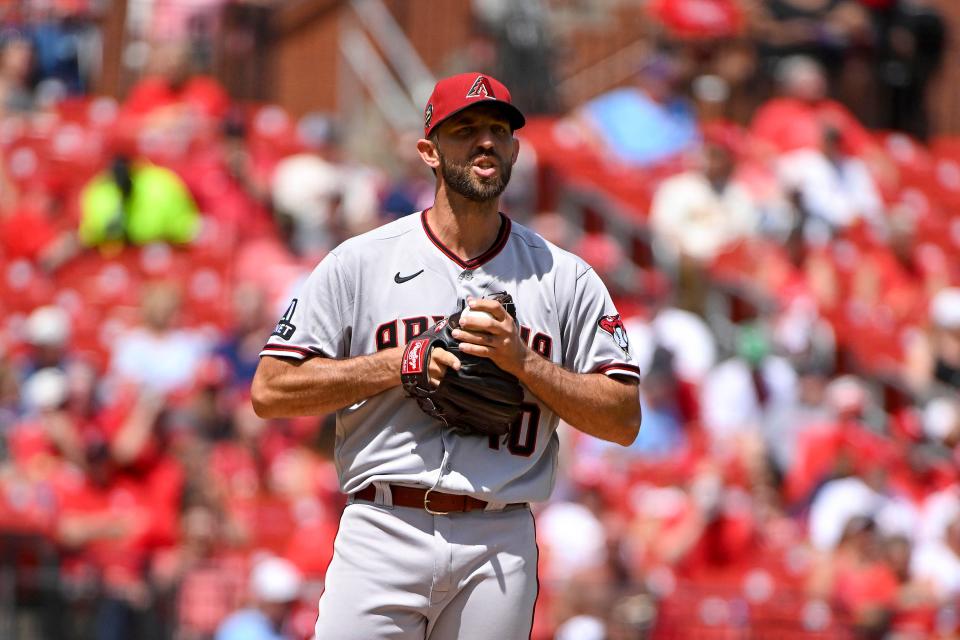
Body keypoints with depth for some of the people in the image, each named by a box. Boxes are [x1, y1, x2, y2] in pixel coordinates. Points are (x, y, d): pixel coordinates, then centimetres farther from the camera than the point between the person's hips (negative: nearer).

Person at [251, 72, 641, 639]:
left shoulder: (565, 278, 10)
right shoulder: (360, 262, 6)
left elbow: (624, 420, 5)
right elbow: (270, 391, 0)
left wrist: (522, 361, -8)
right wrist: (402, 364, -8)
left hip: (501, 546, 2)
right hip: (384, 537, -1)